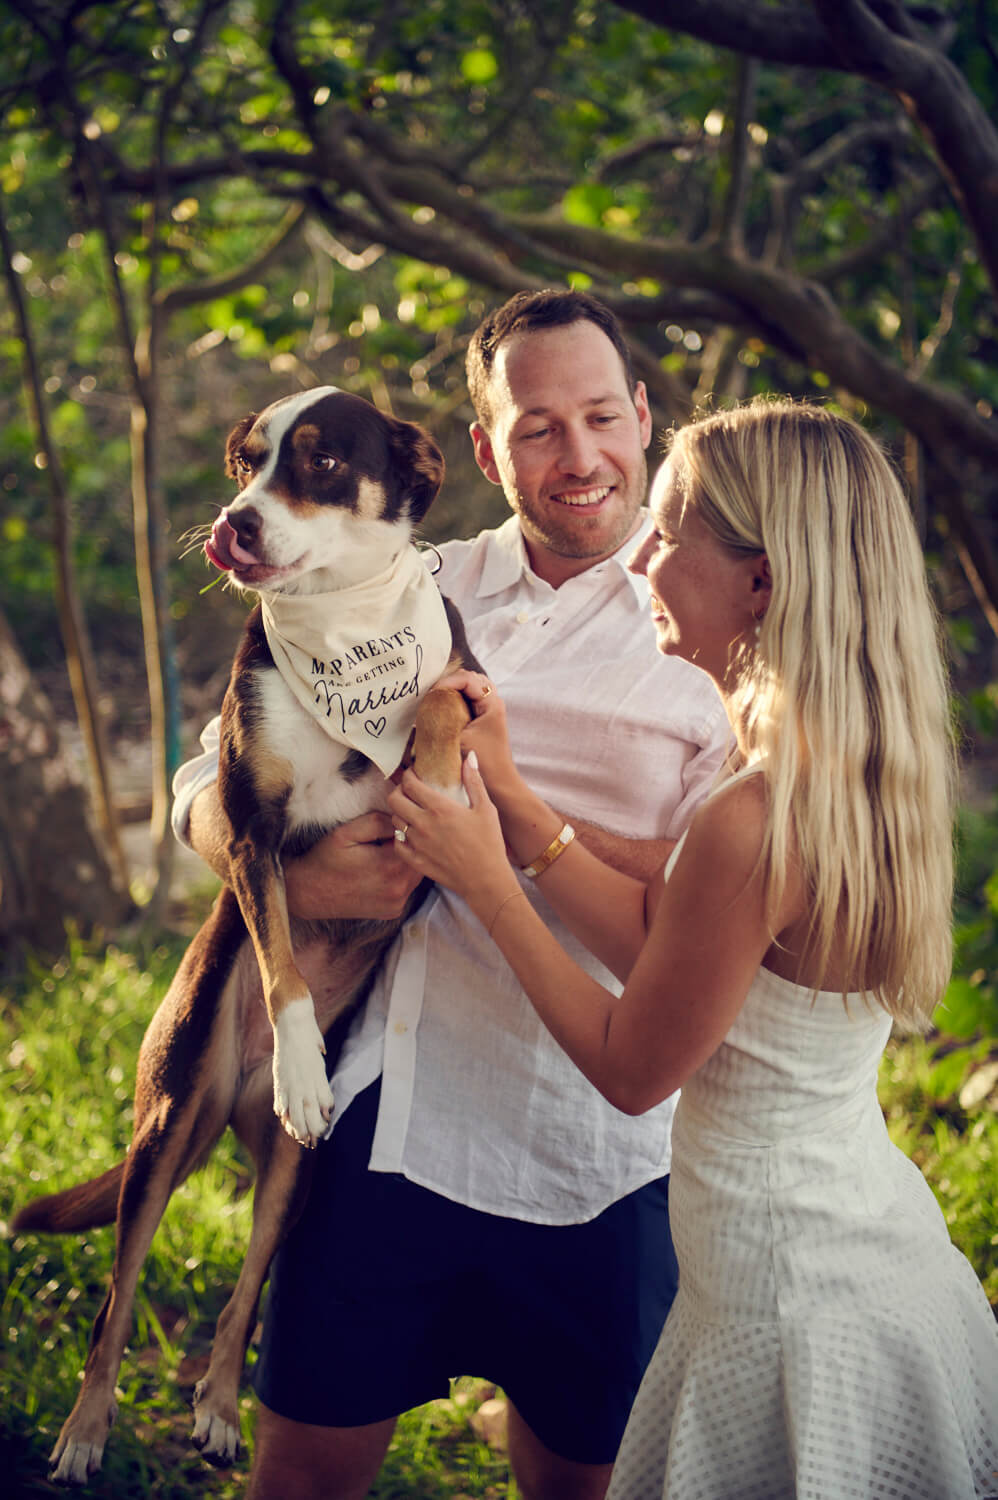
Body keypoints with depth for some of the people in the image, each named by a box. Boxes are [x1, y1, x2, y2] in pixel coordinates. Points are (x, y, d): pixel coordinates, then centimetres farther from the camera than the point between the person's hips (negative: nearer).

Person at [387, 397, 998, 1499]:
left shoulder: (752, 820, -28)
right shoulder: (858, 773, 0)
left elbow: (632, 1069, -15)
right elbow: (660, 938, 8)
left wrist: (487, 887, -6)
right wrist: (509, 797, 6)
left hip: (797, 1303, -9)